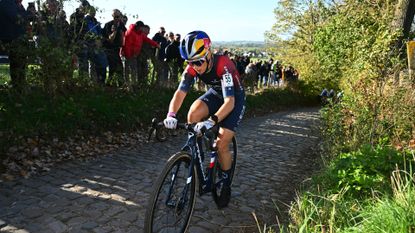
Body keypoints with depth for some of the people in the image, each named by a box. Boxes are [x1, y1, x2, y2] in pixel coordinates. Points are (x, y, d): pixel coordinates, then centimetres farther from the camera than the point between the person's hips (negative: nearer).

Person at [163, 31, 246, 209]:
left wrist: (212, 121, -60)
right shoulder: (192, 67, -21)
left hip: (235, 98, -5)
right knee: (193, 114, -28)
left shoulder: (223, 65, -37)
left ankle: (226, 187, 9)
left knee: (221, 145, -14)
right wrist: (171, 114, -49)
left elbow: (229, 101, -44)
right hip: (215, 94, 5)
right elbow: (180, 92, -30)